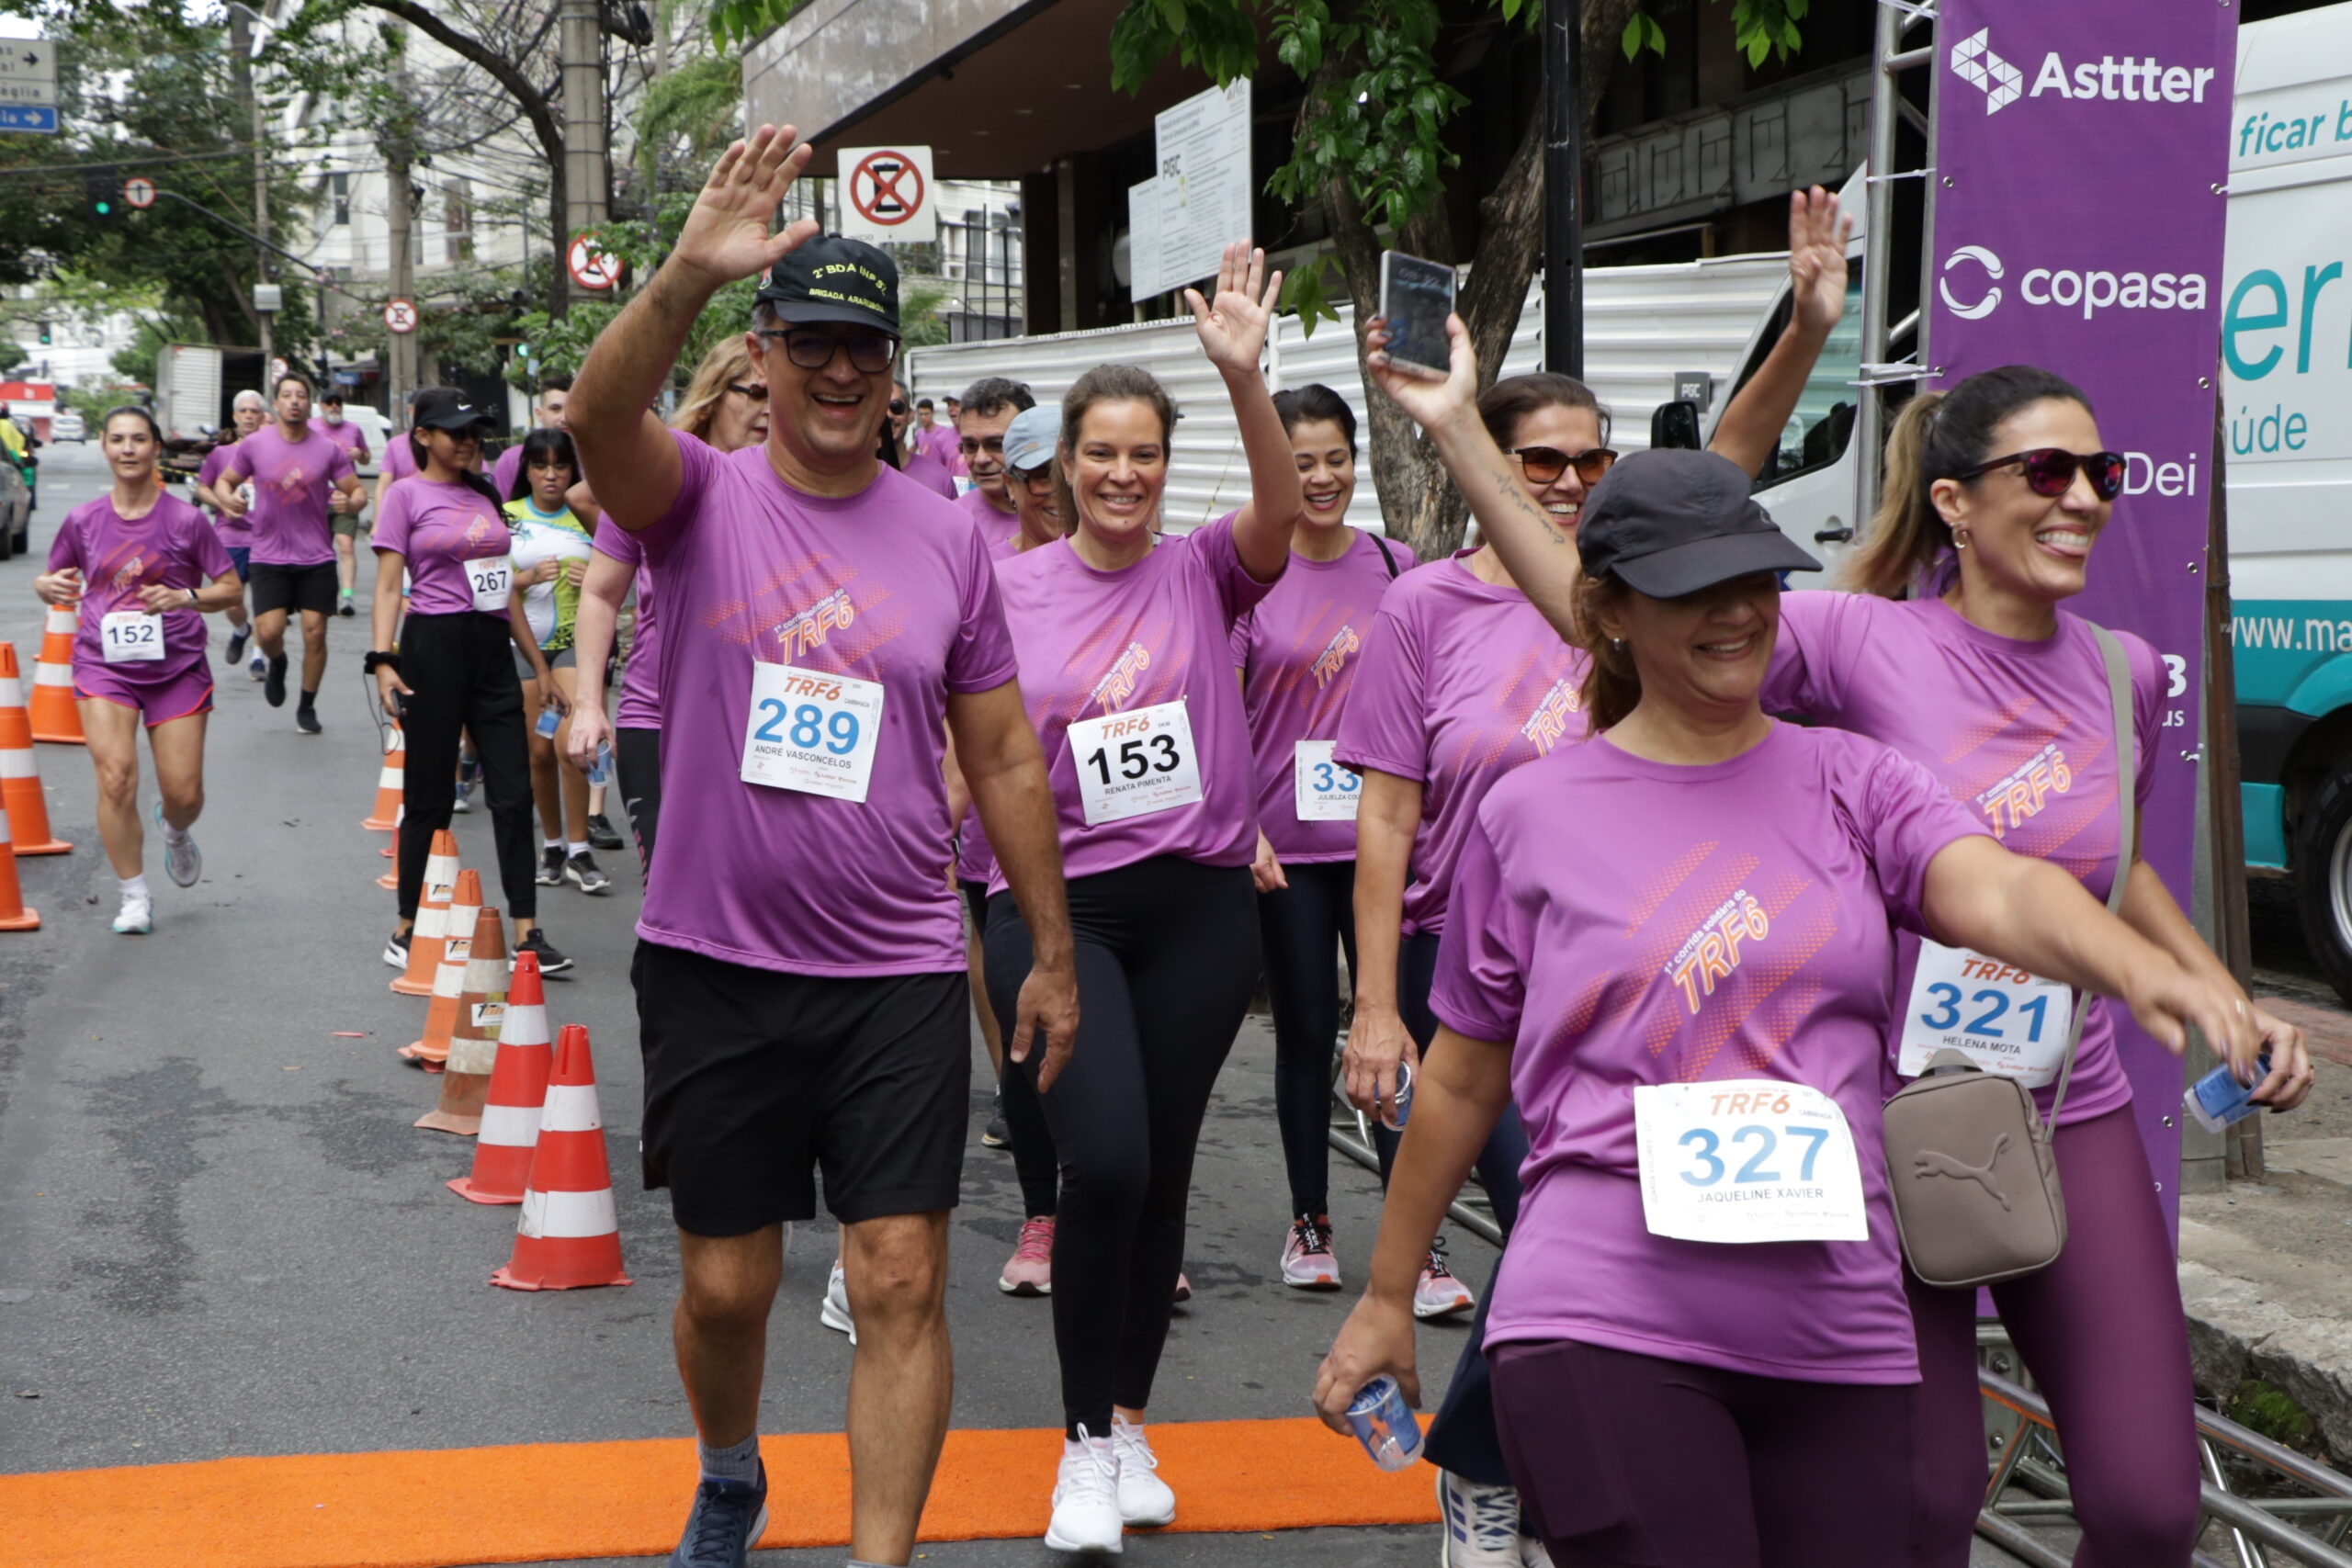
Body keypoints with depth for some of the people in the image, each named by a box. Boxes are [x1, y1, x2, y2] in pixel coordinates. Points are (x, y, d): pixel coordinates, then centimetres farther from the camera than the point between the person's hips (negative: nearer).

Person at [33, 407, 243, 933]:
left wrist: (186, 597, -18)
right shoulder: (83, 520, 4)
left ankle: (175, 832, 39)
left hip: (177, 667, 0)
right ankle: (135, 896, -1)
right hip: (104, 664, 1)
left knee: (184, 792, -1)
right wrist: (48, 587, -8)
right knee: (115, 776, -16)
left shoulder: (185, 519, -2)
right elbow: (52, 581, 16)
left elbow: (232, 589, 1)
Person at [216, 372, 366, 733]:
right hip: (270, 555, 0)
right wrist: (227, 498, -13)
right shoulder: (254, 445, 0)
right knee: (268, 632, -11)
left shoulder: (329, 449, 0)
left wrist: (350, 503, -21)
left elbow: (359, 492, 3)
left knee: (315, 634, -2)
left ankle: (307, 708, 17)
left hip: (317, 557, 0)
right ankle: (277, 663, 26)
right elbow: (224, 481, 10)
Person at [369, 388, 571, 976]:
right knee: (430, 797, 0)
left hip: (493, 650, 6)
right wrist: (383, 660, -18)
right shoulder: (407, 494, 0)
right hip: (435, 645, -5)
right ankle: (407, 932, 11)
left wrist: (539, 666, 19)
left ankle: (526, 932, 2)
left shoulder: (484, 494, 16)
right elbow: (389, 583, -6)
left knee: (514, 794, 0)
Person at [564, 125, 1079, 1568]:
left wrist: (1055, 953, 8)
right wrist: (690, 273, -45)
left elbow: (1007, 759, 8)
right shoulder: (705, 499, -3)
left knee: (904, 1284, -3)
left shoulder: (948, 539, 3)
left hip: (898, 975, 1)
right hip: (716, 966, 0)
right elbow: (601, 416, -27)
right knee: (725, 1284, 12)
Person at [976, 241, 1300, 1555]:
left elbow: (1283, 510, -20)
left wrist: (1245, 373, -34)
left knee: (1164, 1173, 10)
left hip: (1199, 910, 2)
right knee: (1106, 1163, -16)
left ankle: (1130, 1421, 29)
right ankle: (1087, 1444, 2)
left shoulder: (1203, 576, 0)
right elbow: (970, 745, 10)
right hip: (1057, 906, -1)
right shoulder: (1010, 589, 1)